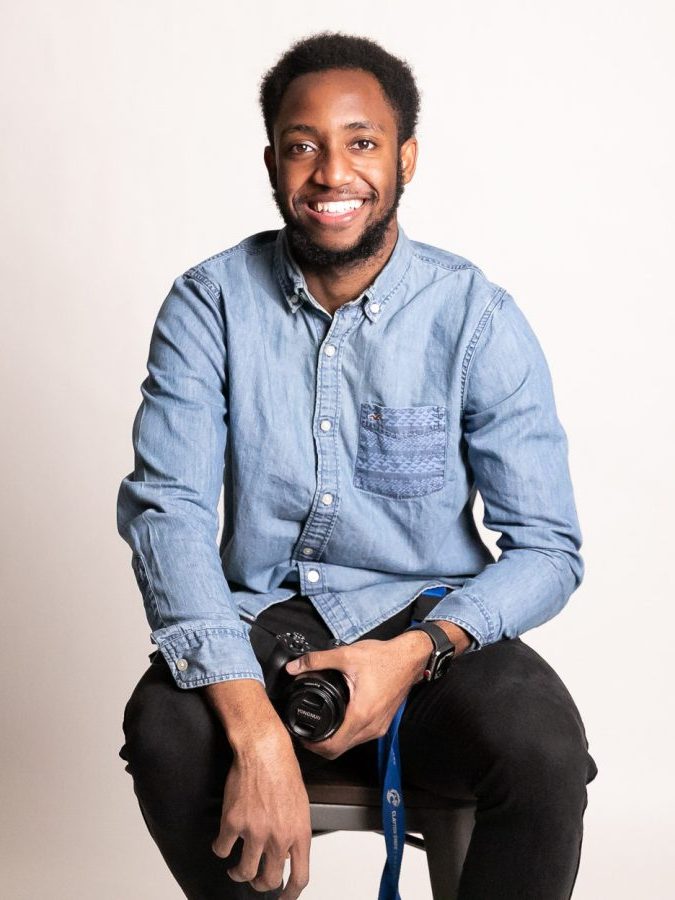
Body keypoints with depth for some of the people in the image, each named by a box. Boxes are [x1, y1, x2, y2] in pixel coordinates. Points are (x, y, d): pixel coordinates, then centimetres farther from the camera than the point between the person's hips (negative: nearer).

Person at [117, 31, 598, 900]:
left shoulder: (478, 318, -6)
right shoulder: (209, 303, -4)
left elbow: (546, 548, -5)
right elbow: (166, 509, -14)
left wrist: (418, 651, -25)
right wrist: (255, 728, -29)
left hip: (430, 625, 0)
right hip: (260, 622, 1)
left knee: (543, 749, -30)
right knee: (164, 730, -30)